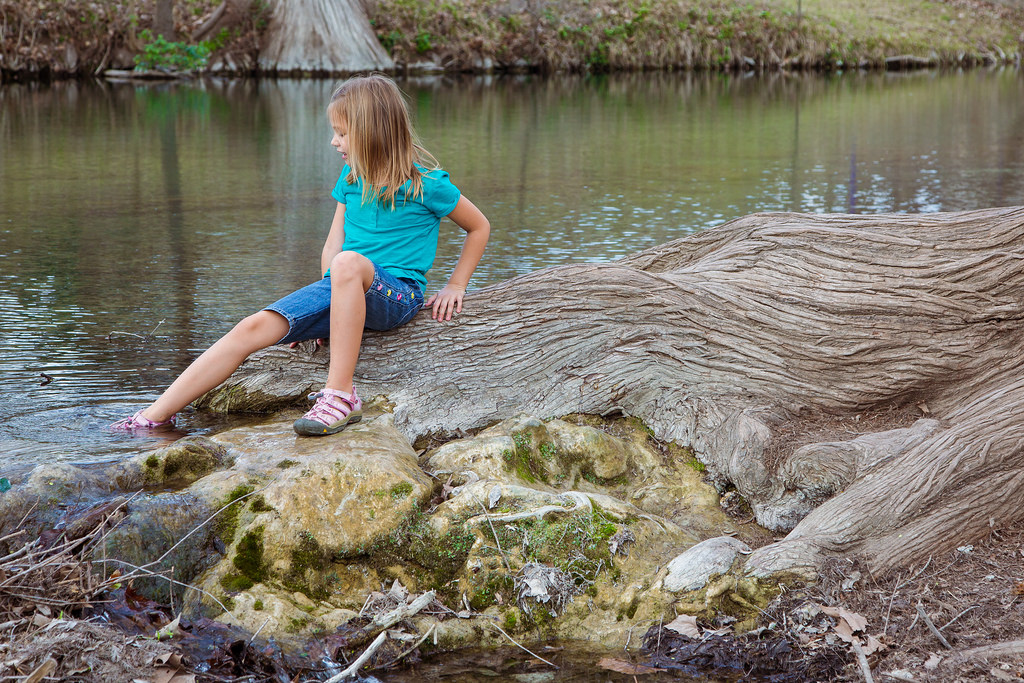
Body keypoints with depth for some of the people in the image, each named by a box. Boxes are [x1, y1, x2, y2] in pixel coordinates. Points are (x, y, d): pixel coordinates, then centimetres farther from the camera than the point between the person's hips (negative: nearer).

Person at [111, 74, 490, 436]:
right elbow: (331, 246, 17)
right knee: (256, 327, -15)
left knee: (349, 262, -40)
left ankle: (340, 395, -41)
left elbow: (479, 227, 8)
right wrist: (335, 305, 5)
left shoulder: (426, 183, -5)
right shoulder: (351, 179, 12)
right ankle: (155, 417, -14)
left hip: (397, 293, -6)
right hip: (344, 293, 6)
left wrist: (455, 286, 3)